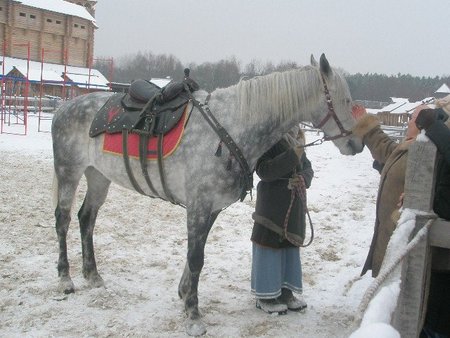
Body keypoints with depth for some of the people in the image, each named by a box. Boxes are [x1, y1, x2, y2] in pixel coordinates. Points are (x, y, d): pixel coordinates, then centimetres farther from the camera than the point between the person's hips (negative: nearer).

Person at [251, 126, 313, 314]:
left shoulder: (296, 142, 9)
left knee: (291, 244, 13)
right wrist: (293, 155, -28)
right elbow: (264, 171, -23)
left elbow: (307, 168, 15)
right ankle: (266, 295, 13)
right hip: (272, 203, -7)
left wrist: (304, 178, -9)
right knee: (270, 244, 1)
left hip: (295, 204, 7)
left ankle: (286, 291, 26)